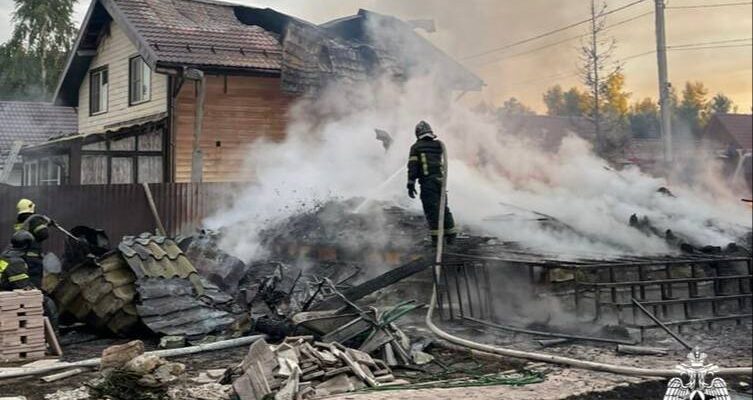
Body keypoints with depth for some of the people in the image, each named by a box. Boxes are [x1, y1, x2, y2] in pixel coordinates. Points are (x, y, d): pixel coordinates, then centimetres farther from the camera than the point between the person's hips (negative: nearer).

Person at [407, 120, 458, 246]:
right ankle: (451, 235, 15)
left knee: (431, 209, -2)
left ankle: (436, 236, -7)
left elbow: (412, 166, -4)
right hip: (440, 180, 4)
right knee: (443, 207, 13)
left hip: (427, 181, -4)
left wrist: (411, 184, -5)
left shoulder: (416, 147, 2)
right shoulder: (439, 145, 11)